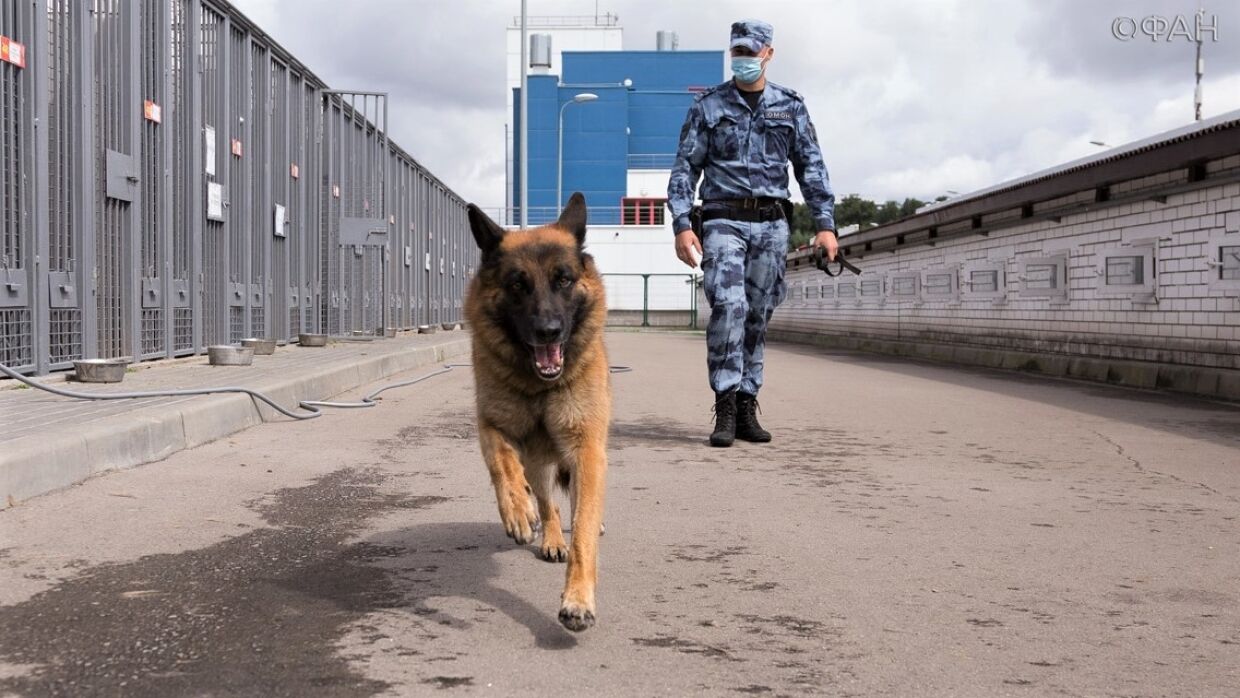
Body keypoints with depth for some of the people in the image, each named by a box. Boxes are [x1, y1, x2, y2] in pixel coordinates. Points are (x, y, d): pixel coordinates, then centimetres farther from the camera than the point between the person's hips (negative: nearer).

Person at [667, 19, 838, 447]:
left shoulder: (790, 106, 11)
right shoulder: (708, 106, 6)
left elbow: (811, 167, 10)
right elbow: (685, 169, 4)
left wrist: (825, 224, 0)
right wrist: (682, 225, -8)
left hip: (771, 223, 3)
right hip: (724, 221, -2)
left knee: (758, 316, 5)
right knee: (728, 306, -18)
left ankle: (746, 408, 11)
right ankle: (725, 408, -16)